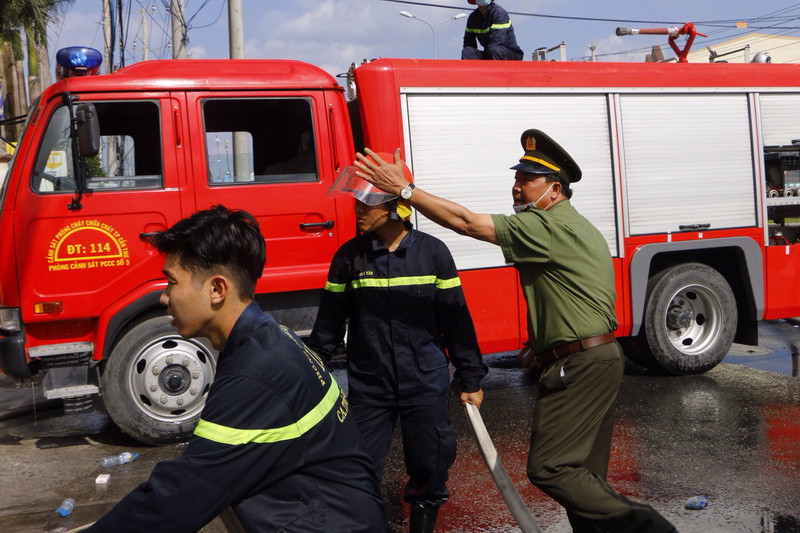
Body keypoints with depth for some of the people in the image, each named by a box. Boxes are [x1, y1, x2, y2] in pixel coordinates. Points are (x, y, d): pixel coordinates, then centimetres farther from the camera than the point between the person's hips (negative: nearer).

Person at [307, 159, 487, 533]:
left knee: (429, 467, 11)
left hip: (426, 385, 0)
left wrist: (470, 378, 3)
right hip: (368, 387, 1)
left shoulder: (432, 253, -4)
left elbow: (456, 320, 1)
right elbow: (329, 323, 5)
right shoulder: (349, 257, -1)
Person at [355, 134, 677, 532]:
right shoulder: (570, 227, 17)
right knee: (585, 475, 14)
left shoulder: (551, 227, -16)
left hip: (580, 366, -10)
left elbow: (465, 222, -21)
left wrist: (402, 188, -17)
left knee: (548, 468, -9)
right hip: (598, 361, 10)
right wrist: (540, 346, 11)